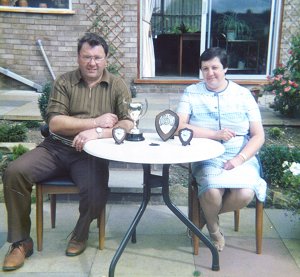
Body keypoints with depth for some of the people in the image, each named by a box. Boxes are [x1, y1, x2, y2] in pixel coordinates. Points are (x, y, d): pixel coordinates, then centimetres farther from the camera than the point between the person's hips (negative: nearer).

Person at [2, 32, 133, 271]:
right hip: (56, 148, 2)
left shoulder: (118, 86, 5)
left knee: (96, 192, -30)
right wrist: (96, 122, -12)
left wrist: (97, 132, -23)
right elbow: (54, 123, -5)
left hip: (91, 153, -1)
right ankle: (21, 241, 0)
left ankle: (80, 234, 7)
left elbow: (128, 125, -6)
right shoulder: (64, 82, 6)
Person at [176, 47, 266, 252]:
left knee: (245, 194, -28)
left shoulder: (243, 94, 7)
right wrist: (215, 134, -14)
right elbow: (179, 127, -8)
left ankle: (206, 214, 6)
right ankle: (213, 226, 7)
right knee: (213, 192, -31)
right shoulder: (191, 92, 5)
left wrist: (240, 158, -14)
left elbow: (259, 136, 3)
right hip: (207, 157, -1)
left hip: (241, 157, 1)